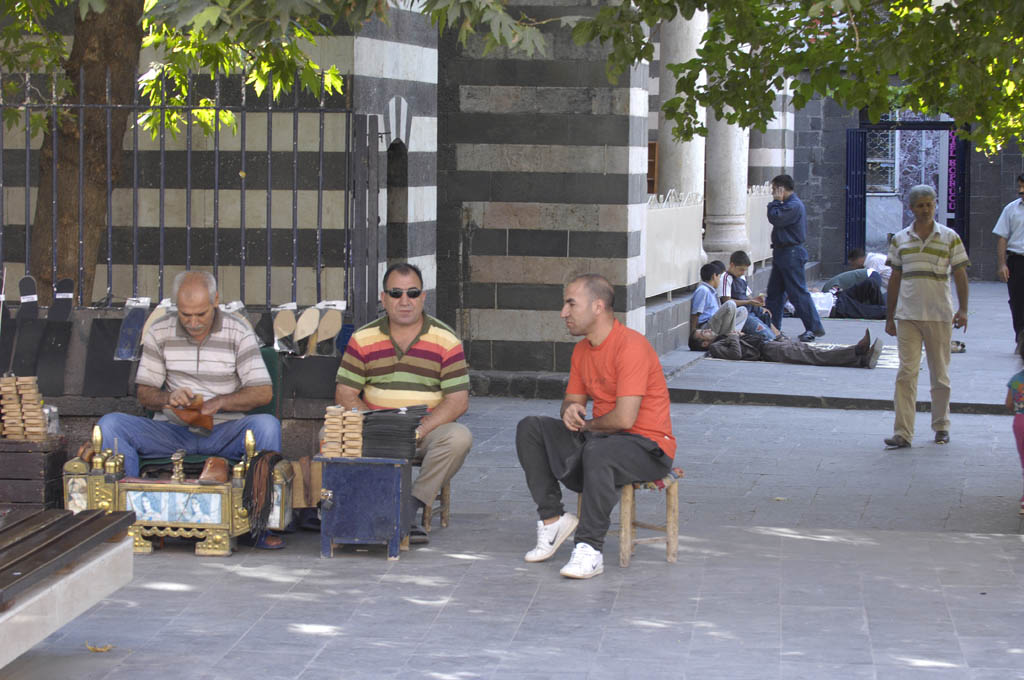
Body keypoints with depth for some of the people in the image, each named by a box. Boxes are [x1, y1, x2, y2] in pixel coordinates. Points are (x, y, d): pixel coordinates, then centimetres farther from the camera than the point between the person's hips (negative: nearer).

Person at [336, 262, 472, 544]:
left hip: (428, 430, -1)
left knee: (459, 437, -32)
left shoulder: (446, 341, 1)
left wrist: (419, 430, -21)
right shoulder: (363, 339, 6)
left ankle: (413, 504, -21)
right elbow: (344, 395, 2)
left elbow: (458, 400, -5)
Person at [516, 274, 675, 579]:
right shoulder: (582, 350, 10)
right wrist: (571, 411, -7)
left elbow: (624, 418, -26)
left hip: (648, 449, -9)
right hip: (598, 437, 9)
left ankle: (589, 548, -32)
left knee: (598, 450, -40)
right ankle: (552, 518, -6)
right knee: (530, 428, -3)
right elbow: (572, 401, 20)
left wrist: (587, 425, -6)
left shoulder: (631, 345, -19)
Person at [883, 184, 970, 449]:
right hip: (908, 315, 1)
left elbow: (960, 275, 1)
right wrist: (889, 317, 11)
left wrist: (963, 309, -10)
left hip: (939, 316, -1)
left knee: (940, 374, 8)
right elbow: (895, 279, 12)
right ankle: (903, 433, -12)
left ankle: (941, 427, 25)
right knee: (906, 373, -8)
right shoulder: (899, 239, 8)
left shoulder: (950, 238, 3)